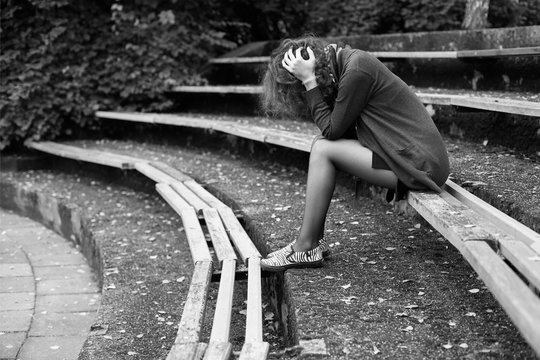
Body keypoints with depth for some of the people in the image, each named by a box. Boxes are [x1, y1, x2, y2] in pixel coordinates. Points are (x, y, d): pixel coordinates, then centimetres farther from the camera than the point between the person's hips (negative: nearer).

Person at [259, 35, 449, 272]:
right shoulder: (347, 60, 11)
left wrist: (309, 81, -12)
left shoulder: (355, 71, -18)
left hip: (420, 167, -9)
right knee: (322, 146, 7)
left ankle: (306, 248, -2)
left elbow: (331, 130, -13)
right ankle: (314, 240, 10)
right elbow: (343, 133, 8)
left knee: (323, 150, -10)